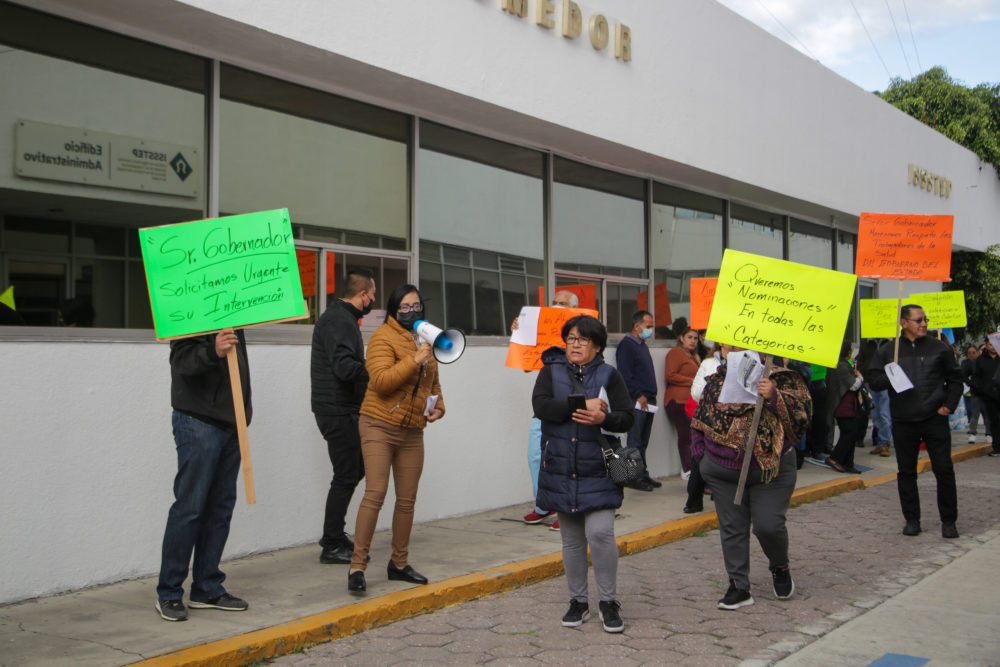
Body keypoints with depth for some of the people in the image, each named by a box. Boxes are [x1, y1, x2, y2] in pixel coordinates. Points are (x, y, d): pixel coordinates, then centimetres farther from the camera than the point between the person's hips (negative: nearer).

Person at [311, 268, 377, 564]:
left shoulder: (343, 318, 16)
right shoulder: (339, 321, -17)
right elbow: (345, 367, -29)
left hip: (344, 409, 11)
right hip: (338, 410, -11)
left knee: (358, 468, 17)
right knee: (346, 476, -3)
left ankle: (333, 535, 25)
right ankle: (333, 546, 7)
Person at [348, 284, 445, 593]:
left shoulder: (423, 339, 17)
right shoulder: (383, 337, -7)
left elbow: (432, 381, 27)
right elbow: (381, 380, -20)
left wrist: (438, 406, 10)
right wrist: (414, 360, -24)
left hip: (412, 431, 7)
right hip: (379, 427, -7)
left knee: (407, 499, 9)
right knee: (375, 493, -13)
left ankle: (399, 563, 21)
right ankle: (357, 566, -6)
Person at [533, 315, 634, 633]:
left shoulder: (609, 375, 4)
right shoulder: (551, 371, 7)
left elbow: (628, 417, -3)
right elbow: (540, 405, -10)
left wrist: (603, 418, -23)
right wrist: (582, 406, -18)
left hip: (597, 471, -2)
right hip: (561, 469, 2)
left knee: (600, 533, -13)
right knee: (571, 539, 11)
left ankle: (609, 601, 4)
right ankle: (578, 601, 25)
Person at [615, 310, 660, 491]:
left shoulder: (642, 345, 20)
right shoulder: (626, 345, -9)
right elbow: (625, 375, -17)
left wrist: (650, 396, 15)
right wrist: (639, 396, -17)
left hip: (647, 402, 9)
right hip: (636, 402, -9)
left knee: (643, 442, 12)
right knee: (635, 442, -5)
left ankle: (643, 475, 17)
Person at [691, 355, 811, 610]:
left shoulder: (781, 379, -3)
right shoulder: (717, 381, 6)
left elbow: (802, 412, -13)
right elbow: (699, 419, 14)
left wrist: (774, 397, -27)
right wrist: (701, 452, 5)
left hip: (771, 469, -3)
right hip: (723, 472, 3)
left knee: (769, 525, -6)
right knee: (732, 528, 7)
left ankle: (780, 566, 27)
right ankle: (739, 587, 19)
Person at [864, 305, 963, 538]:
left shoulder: (939, 348, 5)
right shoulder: (888, 351, 6)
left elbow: (955, 379, 11)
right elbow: (872, 379, 7)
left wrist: (948, 405, -1)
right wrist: (889, 378, -13)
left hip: (935, 419, -1)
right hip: (903, 421, 1)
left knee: (944, 470, -1)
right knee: (906, 472, 6)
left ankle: (949, 521, 12)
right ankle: (911, 519, 18)